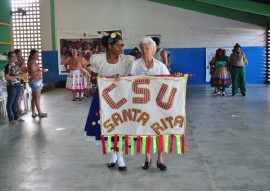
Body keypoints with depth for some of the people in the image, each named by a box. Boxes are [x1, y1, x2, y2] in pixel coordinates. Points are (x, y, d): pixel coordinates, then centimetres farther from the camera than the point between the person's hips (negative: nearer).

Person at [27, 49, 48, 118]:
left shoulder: (34, 62, 15)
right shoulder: (32, 63, -15)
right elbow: (33, 73, -23)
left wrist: (41, 71, 14)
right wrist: (41, 71, -19)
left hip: (37, 81, 10)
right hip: (35, 81, -10)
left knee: (34, 97, 11)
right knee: (37, 98, -6)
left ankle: (33, 113, 15)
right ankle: (40, 113, -2)